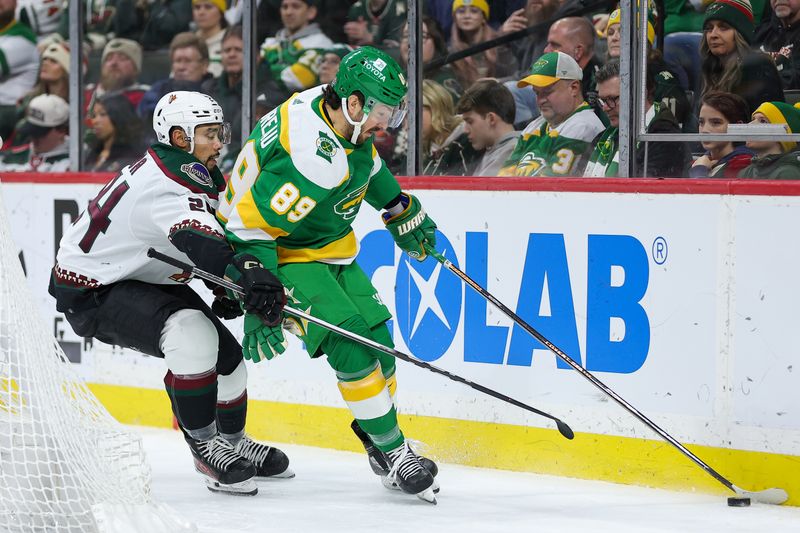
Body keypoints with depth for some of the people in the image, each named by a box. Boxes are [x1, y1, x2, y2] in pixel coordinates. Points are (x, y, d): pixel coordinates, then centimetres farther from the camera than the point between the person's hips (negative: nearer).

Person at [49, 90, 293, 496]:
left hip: (145, 280, 10)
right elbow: (198, 240, -47)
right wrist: (247, 272, -61)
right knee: (193, 335, -32)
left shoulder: (192, 175, 4)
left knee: (225, 353, 10)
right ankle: (205, 447, -20)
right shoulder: (164, 186, -29)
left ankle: (232, 442, 33)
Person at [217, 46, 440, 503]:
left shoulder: (331, 105, -5)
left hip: (329, 250, 10)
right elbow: (251, 227, -34)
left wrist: (401, 210, 27)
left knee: (377, 339, 6)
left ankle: (380, 438, 23)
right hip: (283, 256, -10)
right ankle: (392, 453, -10)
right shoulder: (316, 160, -35)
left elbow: (365, 162, 20)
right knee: (349, 344, -19)